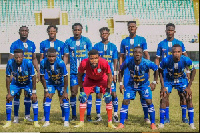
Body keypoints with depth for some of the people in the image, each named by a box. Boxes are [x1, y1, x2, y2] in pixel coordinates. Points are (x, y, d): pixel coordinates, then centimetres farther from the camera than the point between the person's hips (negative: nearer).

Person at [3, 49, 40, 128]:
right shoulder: (10, 63, -28)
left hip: (28, 83, -1)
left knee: (34, 98, -16)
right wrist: (9, 93, -17)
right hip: (15, 83, 1)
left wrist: (34, 92, -21)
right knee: (8, 98, -11)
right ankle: (8, 121, 2)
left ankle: (36, 121, -6)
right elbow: (8, 77, -16)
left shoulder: (28, 63, -32)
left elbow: (33, 77, -21)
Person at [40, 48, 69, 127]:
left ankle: (66, 121, -4)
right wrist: (46, 90, -12)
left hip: (61, 83, -2)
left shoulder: (60, 63, -32)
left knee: (65, 99, -10)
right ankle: (47, 121, -2)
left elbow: (65, 77, -23)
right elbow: (42, 77, -13)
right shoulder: (43, 63, -26)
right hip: (51, 82, 2)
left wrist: (65, 92, -19)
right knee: (47, 99, -9)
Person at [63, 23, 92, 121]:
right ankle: (74, 116, 12)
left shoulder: (86, 41, 4)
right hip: (73, 71, 1)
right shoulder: (68, 42, 5)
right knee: (73, 93, 2)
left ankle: (88, 115, 7)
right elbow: (66, 56, 7)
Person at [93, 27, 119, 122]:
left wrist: (114, 74, 0)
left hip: (110, 74, 0)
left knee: (113, 94, -4)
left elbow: (115, 61, 7)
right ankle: (98, 115, 8)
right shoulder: (96, 46, 5)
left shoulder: (113, 46, 7)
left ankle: (115, 114, 7)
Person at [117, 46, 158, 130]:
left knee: (149, 101, -13)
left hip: (144, 84, -1)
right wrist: (120, 83, -6)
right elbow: (121, 70, -3)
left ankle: (153, 124, 2)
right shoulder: (128, 61, -23)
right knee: (125, 101, -7)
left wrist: (154, 82, -7)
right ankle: (121, 124, 3)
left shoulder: (146, 63, -28)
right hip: (131, 84, 2)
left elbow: (156, 69, -8)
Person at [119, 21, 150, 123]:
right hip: (127, 70, 2)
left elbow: (146, 54, 2)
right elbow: (121, 57, 14)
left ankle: (146, 116, 2)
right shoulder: (124, 41, 12)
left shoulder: (142, 40, 6)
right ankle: (125, 116, 10)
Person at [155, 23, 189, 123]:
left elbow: (186, 58, 6)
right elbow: (157, 59, 9)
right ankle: (166, 117, 8)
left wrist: (188, 71, -1)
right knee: (166, 94, 0)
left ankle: (184, 117, 7)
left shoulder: (179, 43, 5)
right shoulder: (161, 44, 6)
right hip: (166, 73, 0)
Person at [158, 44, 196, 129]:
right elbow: (160, 71, -11)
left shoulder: (186, 60, -29)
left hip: (181, 79, 1)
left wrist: (189, 86, -12)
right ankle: (161, 123, 2)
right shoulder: (166, 60, -31)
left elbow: (193, 71, -10)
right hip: (168, 80, 0)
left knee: (189, 98, -9)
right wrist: (163, 86, -15)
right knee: (163, 98, -11)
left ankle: (191, 123, 3)